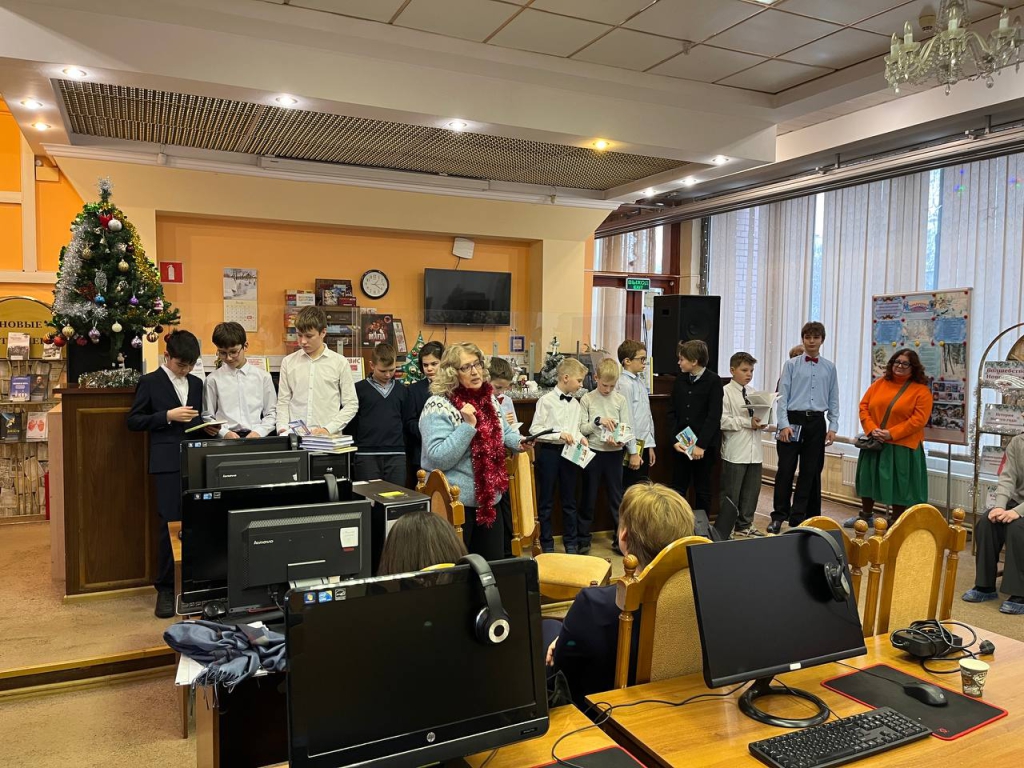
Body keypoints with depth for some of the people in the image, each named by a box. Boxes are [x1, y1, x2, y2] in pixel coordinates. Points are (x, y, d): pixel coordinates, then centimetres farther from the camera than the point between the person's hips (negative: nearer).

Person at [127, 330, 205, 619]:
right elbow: (133, 421, -1)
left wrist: (206, 427, 2)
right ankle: (165, 589, 10)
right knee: (169, 525, -2)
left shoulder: (196, 384, 16)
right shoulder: (150, 382, 2)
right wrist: (168, 416, -13)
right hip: (168, 463, -4)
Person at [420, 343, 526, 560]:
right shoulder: (438, 406, -16)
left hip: (489, 499, 7)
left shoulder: (489, 399, 6)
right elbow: (438, 458, -24)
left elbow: (503, 431, 23)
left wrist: (519, 442, 2)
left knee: (494, 562, 16)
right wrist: (468, 425, -28)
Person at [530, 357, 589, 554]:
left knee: (569, 500, 12)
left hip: (569, 453, 5)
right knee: (546, 501, 5)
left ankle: (570, 543, 23)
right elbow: (535, 429, -11)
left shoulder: (575, 403, 6)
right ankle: (547, 543, 18)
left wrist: (580, 437, -4)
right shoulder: (546, 401, -10)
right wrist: (559, 434, -19)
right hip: (549, 451, -5)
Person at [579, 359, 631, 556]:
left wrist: (621, 440, -19)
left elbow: (627, 428, 0)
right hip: (593, 453, -1)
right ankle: (583, 538, 20)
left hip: (614, 453, 1)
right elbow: (581, 429, -4)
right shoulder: (586, 399, -2)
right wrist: (598, 421, -19)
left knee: (616, 496, 10)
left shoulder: (620, 400, 1)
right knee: (589, 497, 9)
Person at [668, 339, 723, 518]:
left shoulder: (713, 381, -7)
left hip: (705, 447, -4)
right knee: (678, 489, 5)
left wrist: (701, 445, -16)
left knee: (703, 491, 7)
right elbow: (672, 412, 7)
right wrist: (675, 440, -5)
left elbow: (714, 416, -12)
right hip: (681, 445, 4)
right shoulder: (680, 380, 7)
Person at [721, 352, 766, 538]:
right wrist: (747, 422, -18)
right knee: (730, 492, 3)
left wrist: (761, 422, -4)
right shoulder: (725, 392, -8)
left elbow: (759, 415, 19)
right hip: (735, 451, -6)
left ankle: (745, 524, 26)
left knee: (752, 489, 13)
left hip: (754, 450, 7)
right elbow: (722, 421, -17)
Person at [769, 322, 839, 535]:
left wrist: (833, 427, 3)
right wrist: (784, 424, -10)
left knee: (810, 472, 6)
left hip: (816, 423, 3)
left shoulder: (829, 367, 8)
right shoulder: (791, 365, 1)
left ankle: (798, 517, 16)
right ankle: (778, 516, 7)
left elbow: (833, 399, 10)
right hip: (793, 420, -3)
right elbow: (782, 396, -2)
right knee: (785, 469, -2)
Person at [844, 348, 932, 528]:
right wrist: (872, 429, -11)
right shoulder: (879, 383, 7)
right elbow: (864, 406, 4)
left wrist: (891, 434, -20)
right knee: (869, 479, 14)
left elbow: (918, 420, -13)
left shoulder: (921, 390, -5)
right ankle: (865, 516, 31)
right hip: (874, 443, 4)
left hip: (902, 446, -4)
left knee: (899, 485, 3)